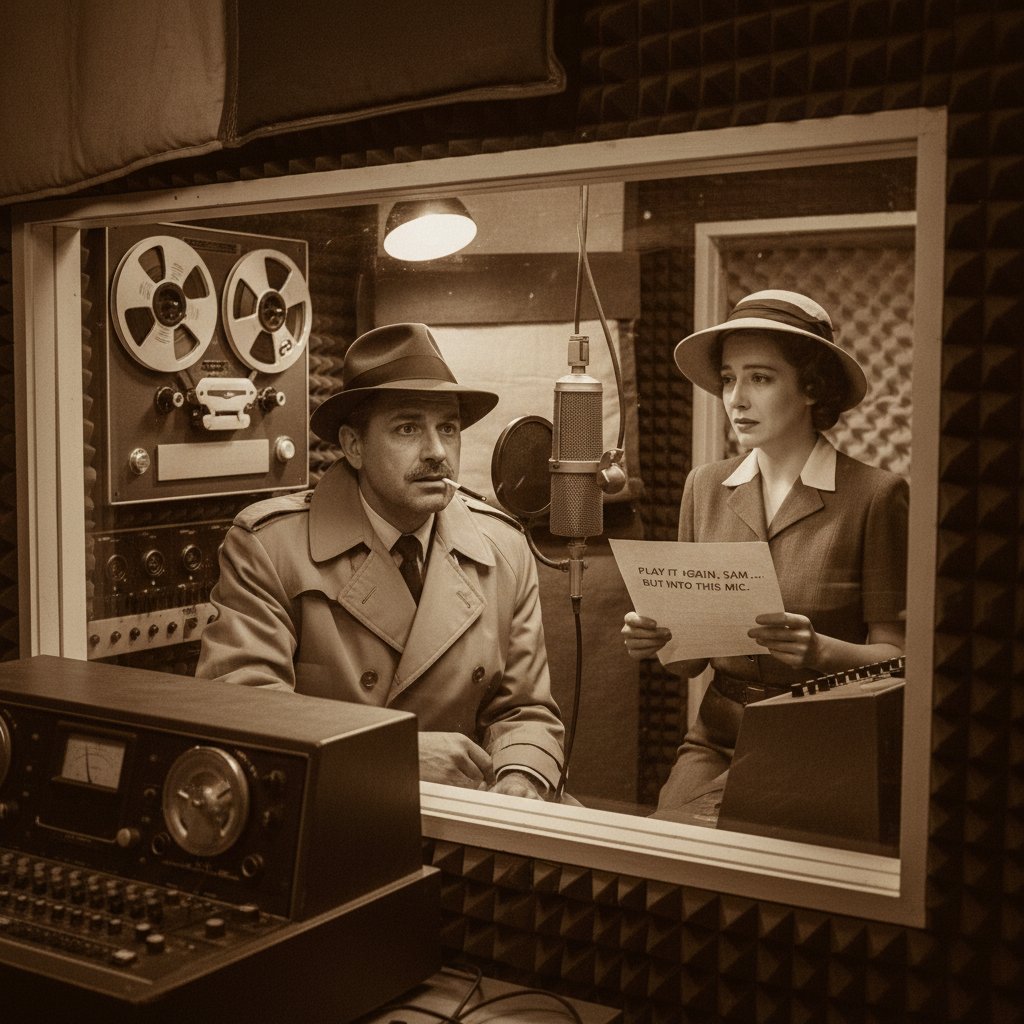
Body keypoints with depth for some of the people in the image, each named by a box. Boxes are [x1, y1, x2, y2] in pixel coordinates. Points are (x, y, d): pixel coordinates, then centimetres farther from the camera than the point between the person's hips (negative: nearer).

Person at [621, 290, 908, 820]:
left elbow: (895, 657, -4)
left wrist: (820, 650, -23)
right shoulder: (705, 487, 7)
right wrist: (657, 639, -10)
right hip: (716, 741, 4)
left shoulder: (875, 494, -6)